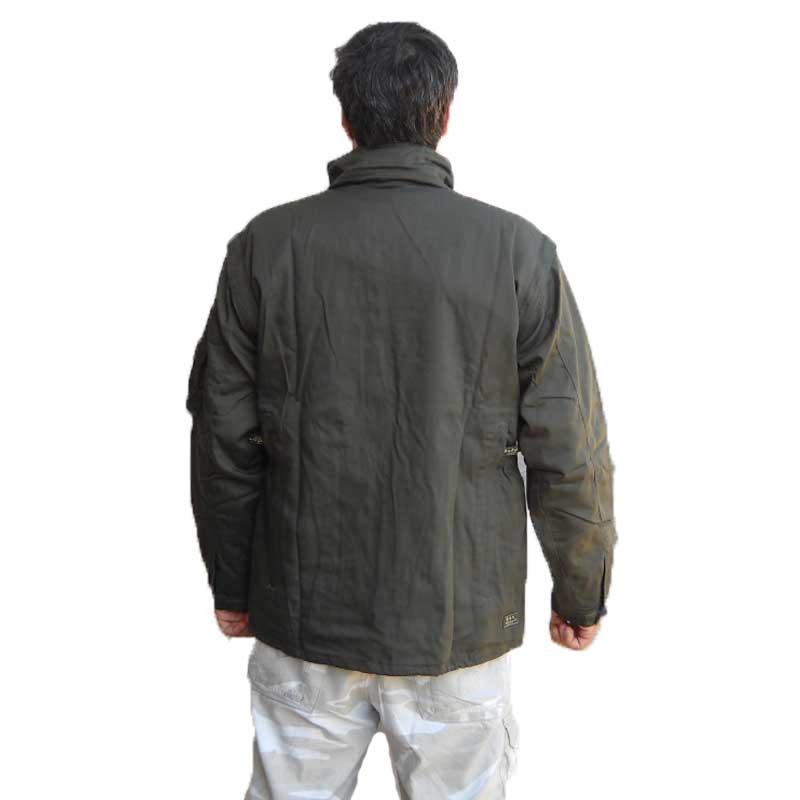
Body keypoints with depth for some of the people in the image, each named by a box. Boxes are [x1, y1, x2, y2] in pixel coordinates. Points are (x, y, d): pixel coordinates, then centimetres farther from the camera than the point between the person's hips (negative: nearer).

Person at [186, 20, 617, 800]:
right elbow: (569, 453, -8)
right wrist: (582, 591, 7)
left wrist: (230, 583, 12)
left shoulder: (267, 245, -6)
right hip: (460, 619, -1)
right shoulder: (517, 251, -10)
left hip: (304, 616, 2)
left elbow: (224, 439, -1)